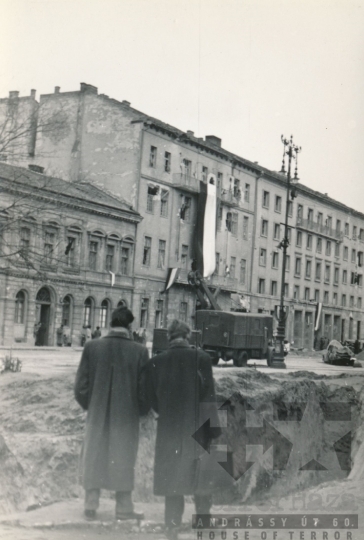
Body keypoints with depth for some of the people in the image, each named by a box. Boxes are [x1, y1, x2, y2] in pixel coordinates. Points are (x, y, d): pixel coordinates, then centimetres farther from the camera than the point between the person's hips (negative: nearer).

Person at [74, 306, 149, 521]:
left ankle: (91, 505, 17)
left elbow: (81, 384, -3)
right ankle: (124, 507, 16)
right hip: (127, 415, -1)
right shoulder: (139, 351, -11)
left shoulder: (92, 347, -7)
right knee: (124, 458, 10)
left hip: (98, 413, 1)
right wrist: (140, 409, 11)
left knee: (94, 456, 13)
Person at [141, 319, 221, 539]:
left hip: (169, 429, 2)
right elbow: (209, 396, -10)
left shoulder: (155, 362, -1)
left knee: (172, 478, 11)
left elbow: (149, 400, 4)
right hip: (197, 429, -2)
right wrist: (214, 428, -6)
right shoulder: (200, 358, -8)